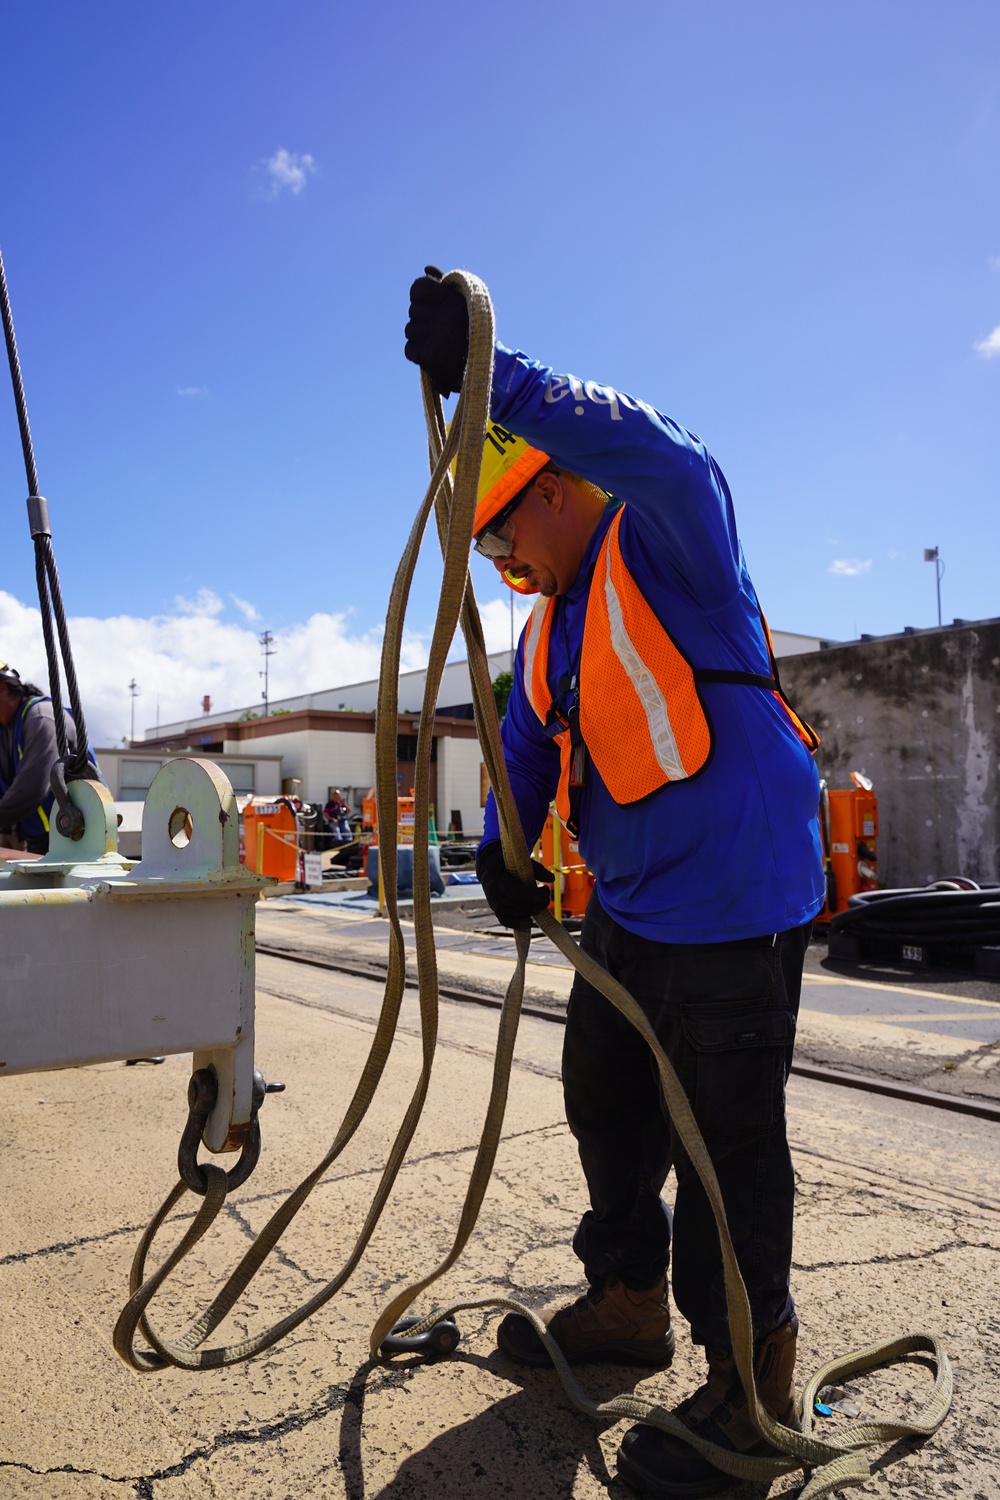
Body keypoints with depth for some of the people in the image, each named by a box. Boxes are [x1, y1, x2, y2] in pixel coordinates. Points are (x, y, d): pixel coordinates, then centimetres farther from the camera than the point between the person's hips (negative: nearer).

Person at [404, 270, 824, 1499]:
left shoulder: (666, 547, -11)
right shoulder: (550, 623, 15)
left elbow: (665, 459, -34)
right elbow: (526, 748, 15)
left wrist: (498, 382, -42)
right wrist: (504, 847, -2)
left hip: (732, 902, -9)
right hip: (629, 909, 9)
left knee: (726, 1142, -1)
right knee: (607, 1109, 19)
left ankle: (753, 1385, 19)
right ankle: (628, 1303, 39)